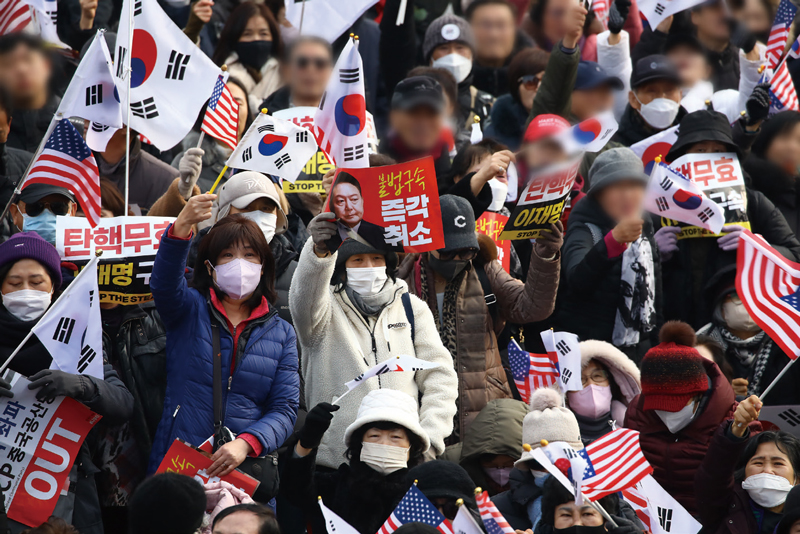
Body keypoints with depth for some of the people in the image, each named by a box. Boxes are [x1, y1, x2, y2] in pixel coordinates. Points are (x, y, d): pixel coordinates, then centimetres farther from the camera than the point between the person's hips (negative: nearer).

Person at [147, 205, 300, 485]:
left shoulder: (282, 333, 12)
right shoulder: (190, 310, 7)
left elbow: (285, 409, 5)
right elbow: (164, 283, -16)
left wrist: (245, 443, -16)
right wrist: (182, 225, -34)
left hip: (248, 469, 1)